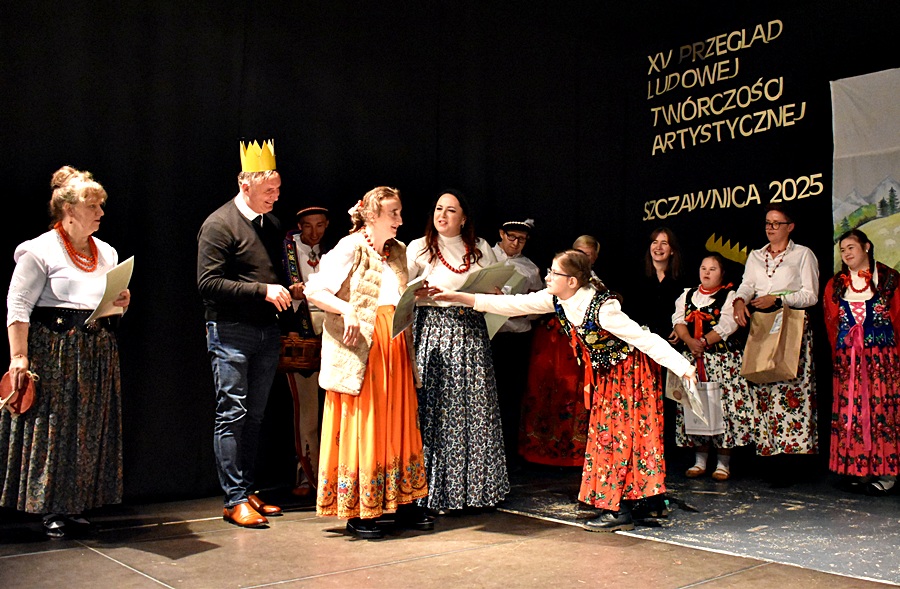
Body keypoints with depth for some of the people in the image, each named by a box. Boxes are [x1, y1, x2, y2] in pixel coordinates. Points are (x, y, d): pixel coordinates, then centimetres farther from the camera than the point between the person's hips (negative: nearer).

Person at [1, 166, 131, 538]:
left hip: (98, 353, 7)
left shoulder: (107, 253, 15)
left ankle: (74, 506, 19)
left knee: (91, 432, 8)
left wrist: (122, 303, 2)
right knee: (51, 429, -2)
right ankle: (51, 511, 9)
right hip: (54, 351, -6)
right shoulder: (40, 250, -5)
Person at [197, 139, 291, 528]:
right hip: (231, 332, -7)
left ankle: (247, 492, 20)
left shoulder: (272, 224, 14)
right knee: (232, 415, -4)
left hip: (267, 331, 7)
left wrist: (285, 292, 4)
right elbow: (208, 283, -15)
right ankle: (234, 500, 3)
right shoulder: (220, 225, -8)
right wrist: (263, 290, -19)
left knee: (255, 416, 10)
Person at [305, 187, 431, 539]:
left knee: (399, 425, 9)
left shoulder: (399, 252, 17)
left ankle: (404, 503, 20)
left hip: (395, 349, 7)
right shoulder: (350, 248, -5)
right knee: (361, 428, -2)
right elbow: (314, 291, -12)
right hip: (360, 351, -7)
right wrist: (346, 310, -24)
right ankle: (358, 513, 7)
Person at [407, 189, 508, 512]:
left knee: (475, 407, 2)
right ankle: (437, 489, 5)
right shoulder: (420, 248, 5)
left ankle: (475, 484, 13)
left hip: (471, 334, 3)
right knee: (437, 409, -4)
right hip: (433, 331, -3)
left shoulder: (481, 249, 13)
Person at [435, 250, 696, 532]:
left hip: (629, 372, -8)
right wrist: (460, 297, -8)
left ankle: (620, 511, 2)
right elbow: (515, 304, -6)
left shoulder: (603, 308, -30)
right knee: (607, 435, 11)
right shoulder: (557, 300, -8)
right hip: (606, 374, 8)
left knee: (618, 436, -6)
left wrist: (683, 367, -32)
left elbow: (645, 339, -29)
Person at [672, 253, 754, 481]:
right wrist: (689, 341, -15)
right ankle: (700, 460, 13)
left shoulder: (730, 296, 3)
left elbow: (727, 325, -10)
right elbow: (678, 320, 2)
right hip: (693, 359, 4)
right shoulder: (687, 295, 15)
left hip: (724, 358, -3)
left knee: (724, 405, -6)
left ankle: (723, 462, 4)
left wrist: (704, 342, -19)